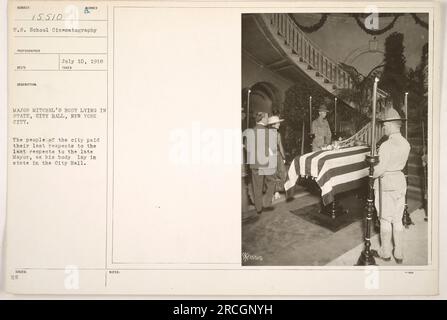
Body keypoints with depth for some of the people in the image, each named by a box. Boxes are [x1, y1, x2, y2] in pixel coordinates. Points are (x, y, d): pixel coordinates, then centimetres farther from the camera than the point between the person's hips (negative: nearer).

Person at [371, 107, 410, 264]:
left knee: (385, 220, 7)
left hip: (386, 182, -7)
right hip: (400, 180, 7)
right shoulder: (405, 144, 1)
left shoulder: (386, 145, -22)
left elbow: (380, 168, -21)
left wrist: (372, 174, -4)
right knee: (398, 220, 14)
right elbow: (401, 163, 10)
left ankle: (385, 252, 20)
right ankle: (399, 254, 23)